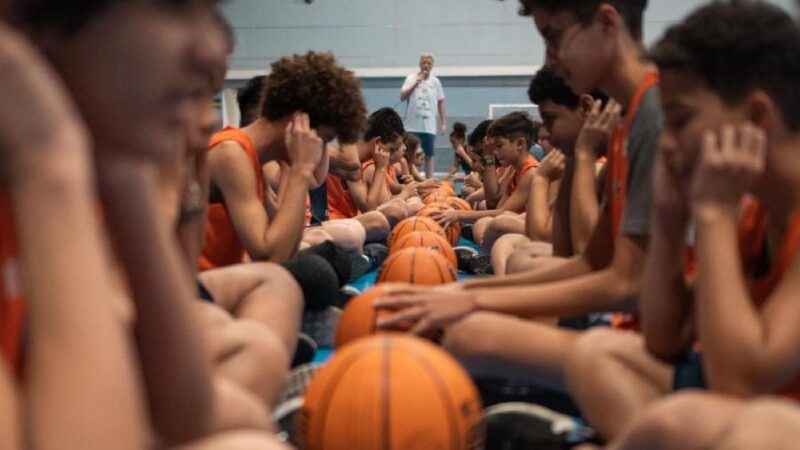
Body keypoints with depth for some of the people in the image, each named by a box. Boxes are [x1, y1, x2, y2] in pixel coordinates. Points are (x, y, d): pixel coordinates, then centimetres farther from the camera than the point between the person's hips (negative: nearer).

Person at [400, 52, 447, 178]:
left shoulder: (436, 82, 8)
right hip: (412, 125, -2)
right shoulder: (411, 78, 1)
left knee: (429, 155, 4)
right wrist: (416, 83, -21)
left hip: (429, 126, 2)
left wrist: (443, 123, 8)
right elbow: (402, 97, -10)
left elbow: (441, 103, 13)